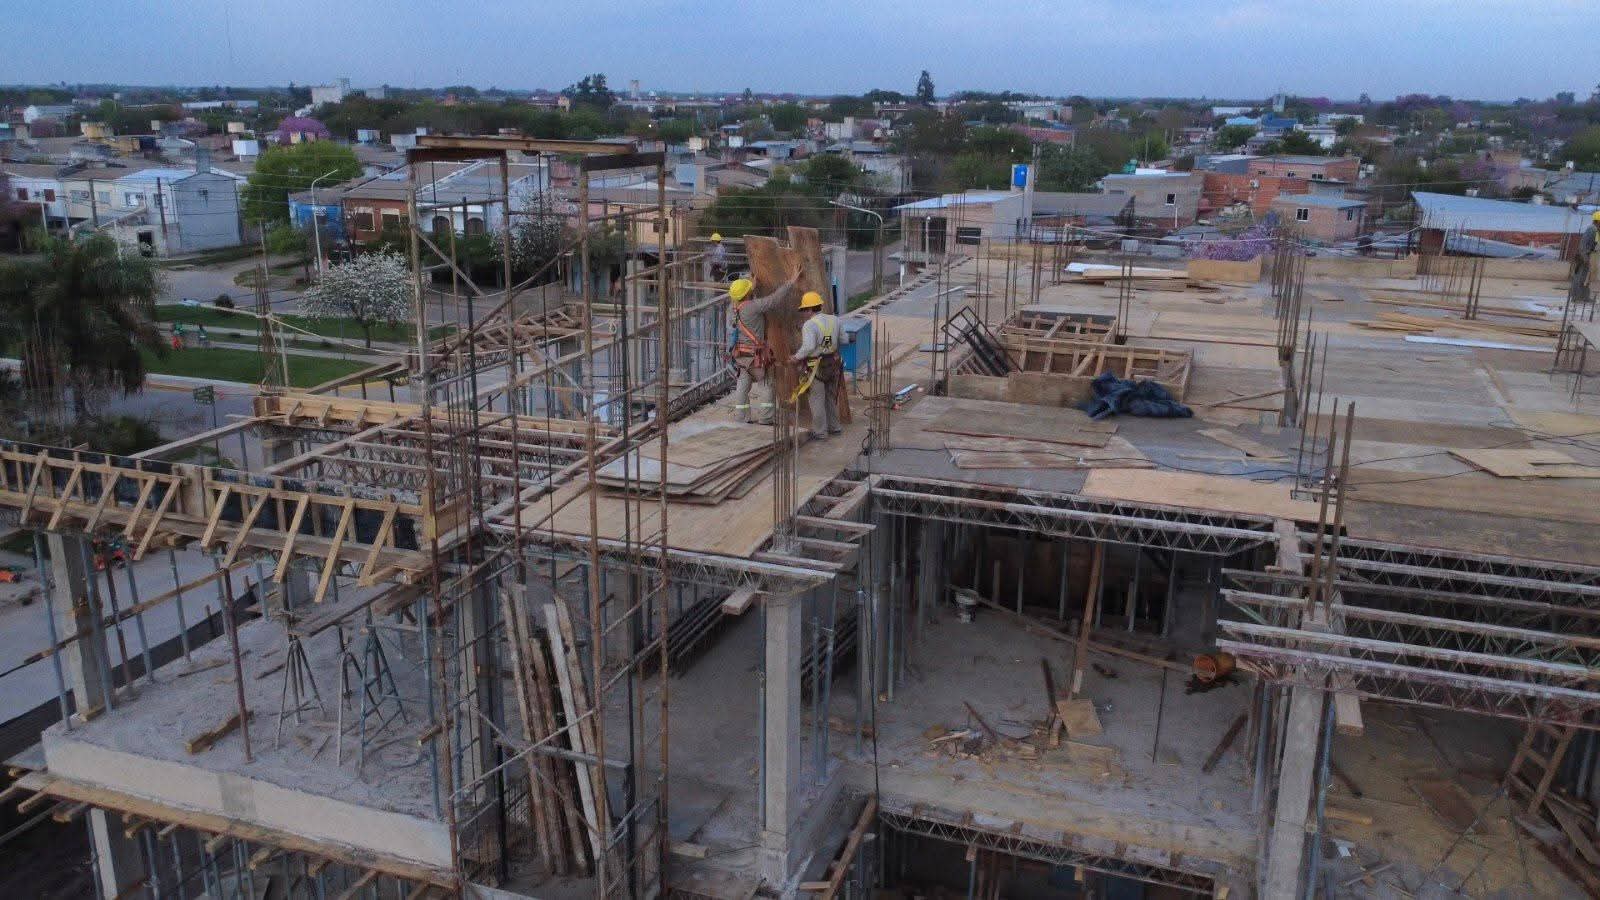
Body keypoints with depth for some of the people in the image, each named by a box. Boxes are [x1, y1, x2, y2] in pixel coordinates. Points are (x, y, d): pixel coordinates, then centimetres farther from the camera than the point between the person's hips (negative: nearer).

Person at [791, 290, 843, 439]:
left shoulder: (809, 325, -20)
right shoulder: (835, 320, 0)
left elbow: (809, 346, -30)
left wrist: (797, 357, -16)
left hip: (816, 367, -6)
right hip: (833, 364, 6)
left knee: (817, 400, 6)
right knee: (831, 397, 21)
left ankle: (820, 432, 12)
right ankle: (834, 427, 32)